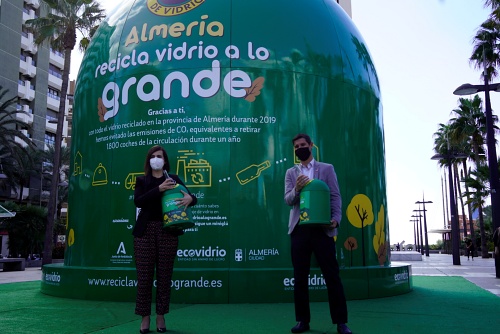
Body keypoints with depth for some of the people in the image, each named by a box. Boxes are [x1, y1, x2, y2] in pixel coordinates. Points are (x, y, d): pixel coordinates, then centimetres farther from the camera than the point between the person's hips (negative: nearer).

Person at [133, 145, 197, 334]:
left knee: (164, 275, 2)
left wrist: (189, 199, -19)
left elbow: (191, 196, 5)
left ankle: (161, 316, 12)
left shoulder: (173, 179, 12)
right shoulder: (142, 181, 11)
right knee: (144, 275, 0)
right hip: (145, 230, 0)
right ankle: (145, 317, 10)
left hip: (168, 231, 0)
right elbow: (138, 201, -6)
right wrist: (159, 189, -18)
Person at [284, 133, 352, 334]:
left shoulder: (327, 169, 10)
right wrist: (296, 189, -17)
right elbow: (288, 200, 4)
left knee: (331, 275, -2)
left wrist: (336, 218, -13)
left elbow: (335, 196, 3)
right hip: (299, 229, 2)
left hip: (322, 228, -2)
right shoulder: (291, 173, 15)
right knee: (300, 277, 5)